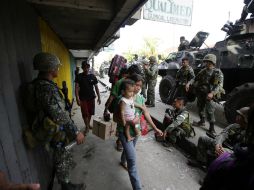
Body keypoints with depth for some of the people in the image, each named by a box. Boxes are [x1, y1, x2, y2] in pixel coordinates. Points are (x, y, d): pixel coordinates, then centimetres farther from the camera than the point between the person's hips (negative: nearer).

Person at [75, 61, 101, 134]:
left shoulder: (92, 76, 2)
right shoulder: (79, 76, -5)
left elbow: (96, 87, 5)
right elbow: (76, 88, -7)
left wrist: (99, 97, 1)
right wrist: (77, 99, -16)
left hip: (92, 97, 3)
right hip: (83, 98, -2)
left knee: (90, 113, 13)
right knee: (85, 113, 2)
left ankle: (88, 124, 35)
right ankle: (87, 126, 21)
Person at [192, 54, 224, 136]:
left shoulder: (217, 72, -7)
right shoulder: (203, 71, 10)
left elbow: (219, 85, -15)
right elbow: (196, 79, 19)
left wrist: (212, 93, -28)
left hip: (209, 94, -6)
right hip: (200, 93, 6)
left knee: (210, 110, -9)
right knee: (200, 107, 16)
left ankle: (212, 128, 2)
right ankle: (202, 121, 36)